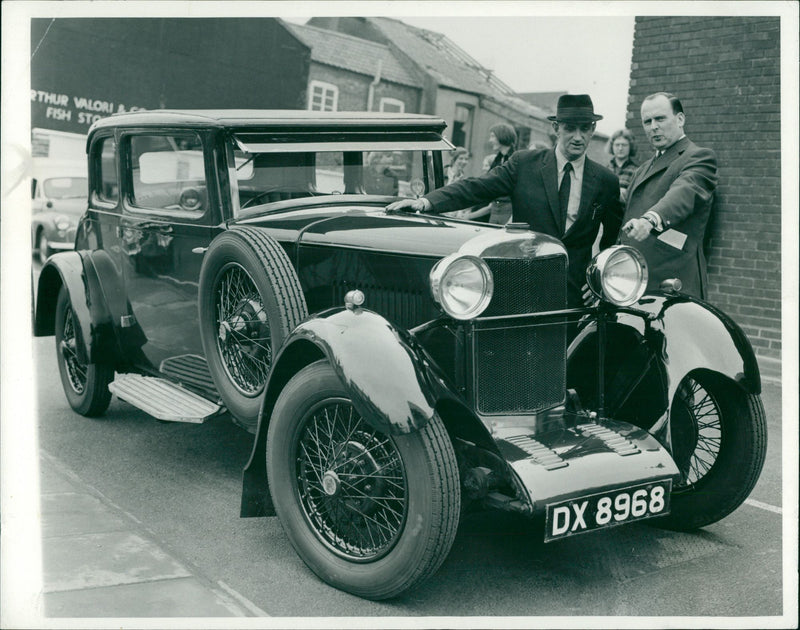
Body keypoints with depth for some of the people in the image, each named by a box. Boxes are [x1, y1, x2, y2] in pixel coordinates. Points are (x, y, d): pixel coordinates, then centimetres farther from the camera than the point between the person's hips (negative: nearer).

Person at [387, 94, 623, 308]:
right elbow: (475, 187, -5)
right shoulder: (523, 164, 3)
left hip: (576, 297, 1)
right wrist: (426, 202, -19)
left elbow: (614, 240, 16)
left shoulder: (606, 181, 6)